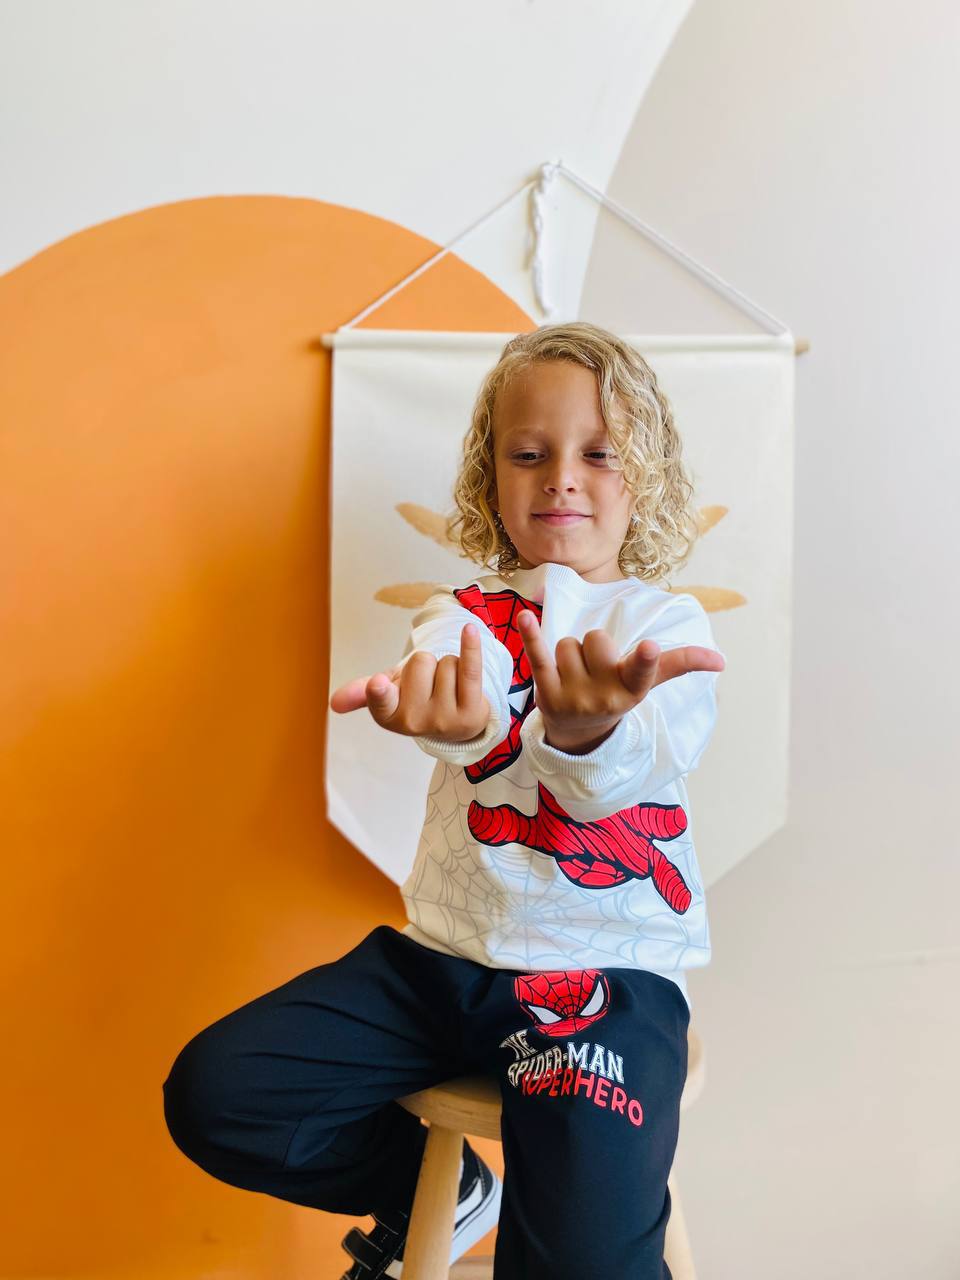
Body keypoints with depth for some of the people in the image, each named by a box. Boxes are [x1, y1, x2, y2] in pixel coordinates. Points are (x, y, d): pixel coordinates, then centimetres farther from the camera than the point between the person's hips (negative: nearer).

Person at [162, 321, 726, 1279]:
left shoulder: (665, 623, -1)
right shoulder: (466, 612, 5)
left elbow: (641, 764, -22)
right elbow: (453, 681, -21)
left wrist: (589, 730, -49)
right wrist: (441, 707, -48)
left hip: (606, 970, -3)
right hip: (444, 952, 4)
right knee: (211, 1094, -4)